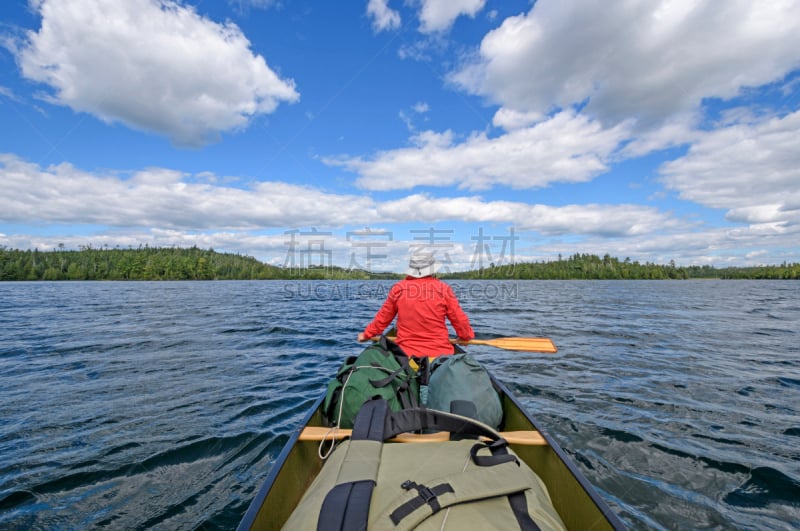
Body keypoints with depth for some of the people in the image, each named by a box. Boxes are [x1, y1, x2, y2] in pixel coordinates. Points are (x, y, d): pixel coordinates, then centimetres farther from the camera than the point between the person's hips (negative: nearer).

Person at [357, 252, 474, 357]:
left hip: (406, 353, 1)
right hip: (439, 354, 0)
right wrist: (466, 336, 24)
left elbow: (383, 318, 10)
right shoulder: (443, 289, -1)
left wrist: (366, 334, 27)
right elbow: (459, 319, 3)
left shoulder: (398, 288, 2)